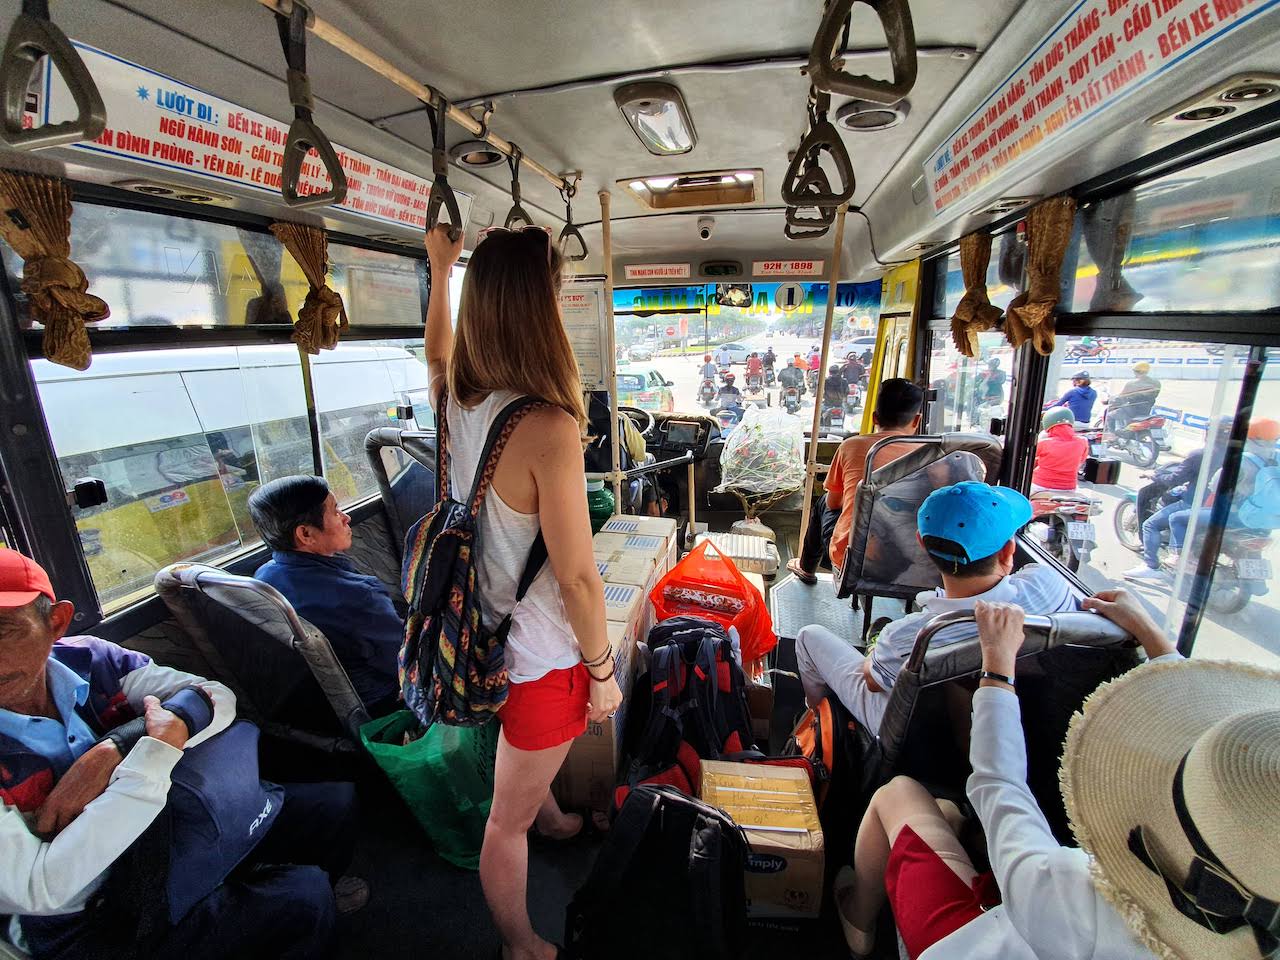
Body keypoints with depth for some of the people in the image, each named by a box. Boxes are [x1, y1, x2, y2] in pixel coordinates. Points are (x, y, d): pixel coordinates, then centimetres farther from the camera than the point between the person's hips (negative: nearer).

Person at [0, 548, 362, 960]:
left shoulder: (86, 658, -10)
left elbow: (217, 696, -11)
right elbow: (39, 890, -29)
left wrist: (109, 753, -25)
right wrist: (158, 746, -30)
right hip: (92, 926, -5)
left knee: (334, 799, -2)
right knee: (299, 896, -23)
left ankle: (320, 892, 30)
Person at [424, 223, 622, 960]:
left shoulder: (459, 397, -8)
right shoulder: (548, 428, -31)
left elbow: (437, 349, 19)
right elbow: (577, 578, -25)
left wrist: (441, 269, 30)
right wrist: (603, 671, -10)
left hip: (492, 634, 8)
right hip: (540, 658, -8)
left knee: (536, 756, 36)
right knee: (510, 817, 18)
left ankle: (552, 818, 67)